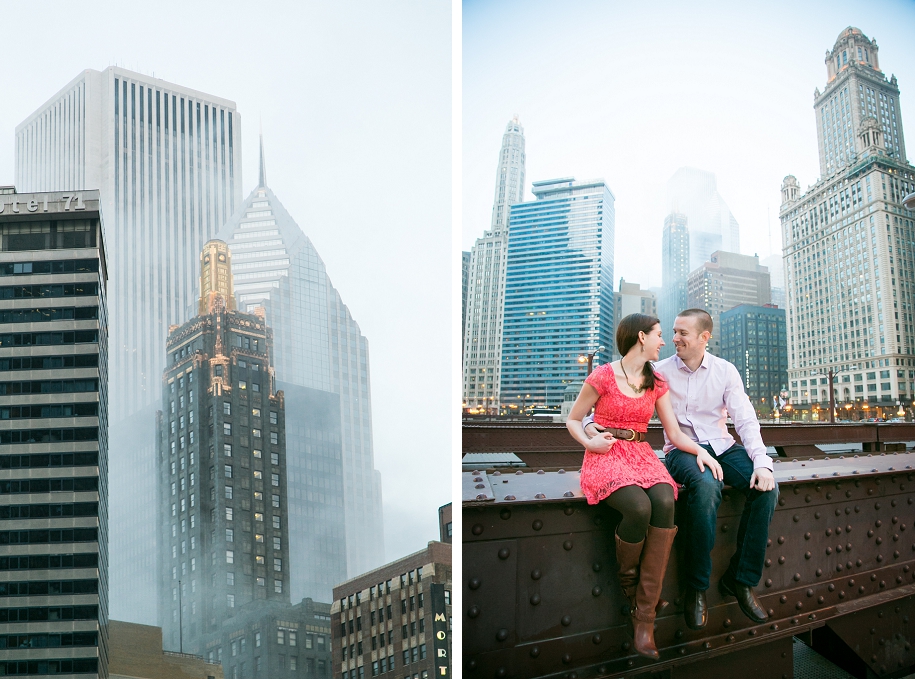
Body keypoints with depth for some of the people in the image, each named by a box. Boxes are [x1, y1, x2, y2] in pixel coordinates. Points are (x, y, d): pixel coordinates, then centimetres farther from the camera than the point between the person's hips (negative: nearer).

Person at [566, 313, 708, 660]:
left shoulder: (656, 383, 13)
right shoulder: (603, 377, -4)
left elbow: (675, 433, 12)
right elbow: (573, 420, 6)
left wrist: (702, 451, -5)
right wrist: (589, 442, -13)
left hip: (642, 455, 5)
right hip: (606, 456, -4)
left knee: (664, 503, -30)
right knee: (639, 507, -35)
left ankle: (644, 618, -26)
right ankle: (627, 582, -4)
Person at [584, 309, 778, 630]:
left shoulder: (725, 371, 4)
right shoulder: (661, 372, 0)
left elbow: (745, 420, -2)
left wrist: (761, 462, -17)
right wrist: (591, 423, -21)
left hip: (722, 446, 3)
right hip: (682, 450, -3)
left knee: (766, 487, -25)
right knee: (706, 486, -37)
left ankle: (740, 579, -10)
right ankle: (696, 587, -24)